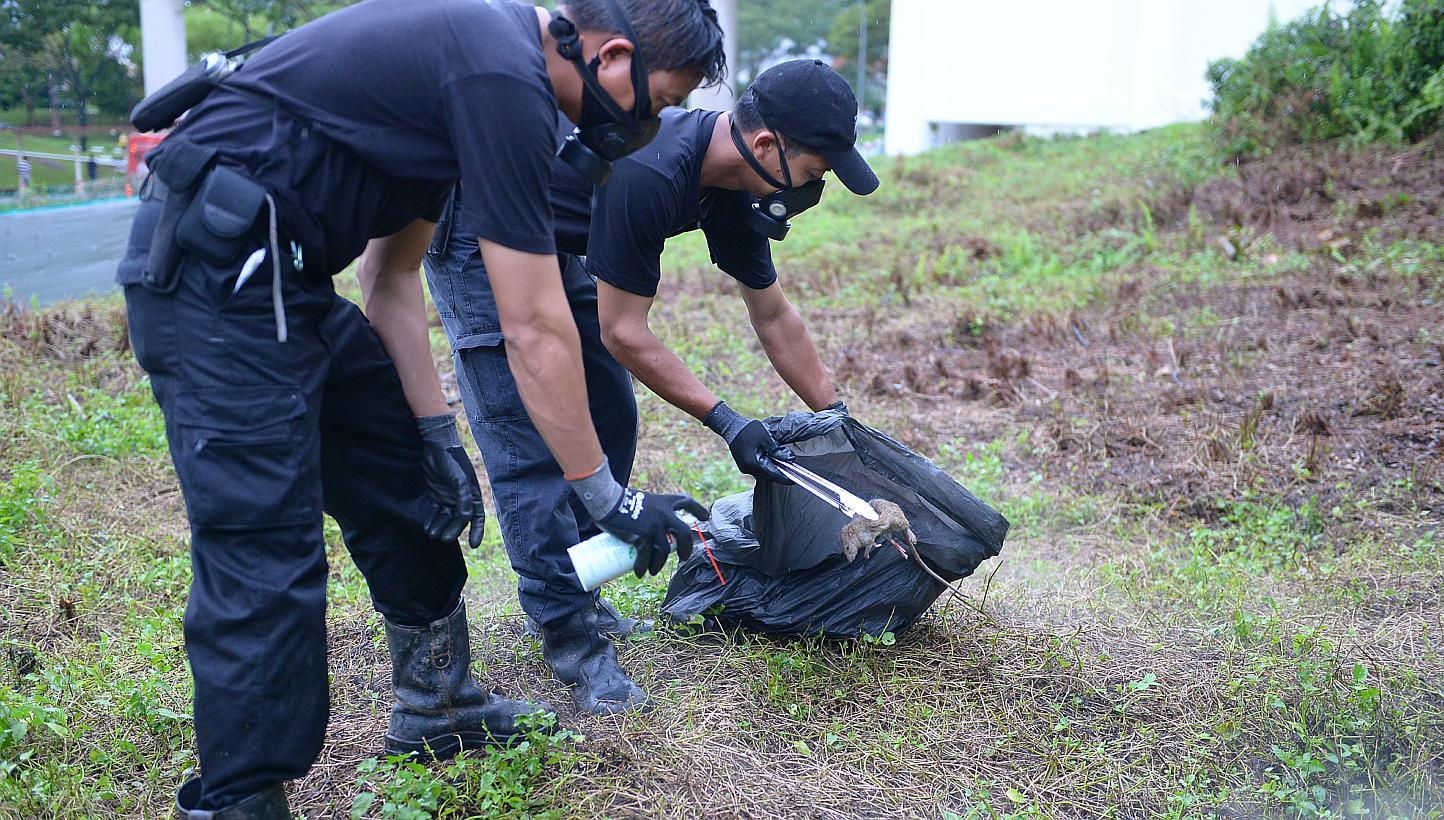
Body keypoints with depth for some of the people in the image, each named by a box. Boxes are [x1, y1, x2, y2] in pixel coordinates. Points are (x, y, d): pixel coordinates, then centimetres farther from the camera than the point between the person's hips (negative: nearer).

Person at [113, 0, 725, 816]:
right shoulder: (507, 83, -17)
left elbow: (392, 276, 15)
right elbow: (536, 331, -16)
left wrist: (439, 437, 13)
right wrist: (608, 497, -6)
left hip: (274, 273, 10)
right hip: (215, 268, -10)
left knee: (402, 475, 16)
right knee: (267, 553, -8)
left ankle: (437, 705, 32)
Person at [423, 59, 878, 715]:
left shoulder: (730, 188, -9)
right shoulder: (649, 174, -36)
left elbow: (773, 316, 4)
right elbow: (623, 334, -28)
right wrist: (727, 423, -23)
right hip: (474, 236, -9)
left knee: (609, 417, 8)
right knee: (526, 442, -14)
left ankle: (568, 597, 18)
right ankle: (569, 636, -8)